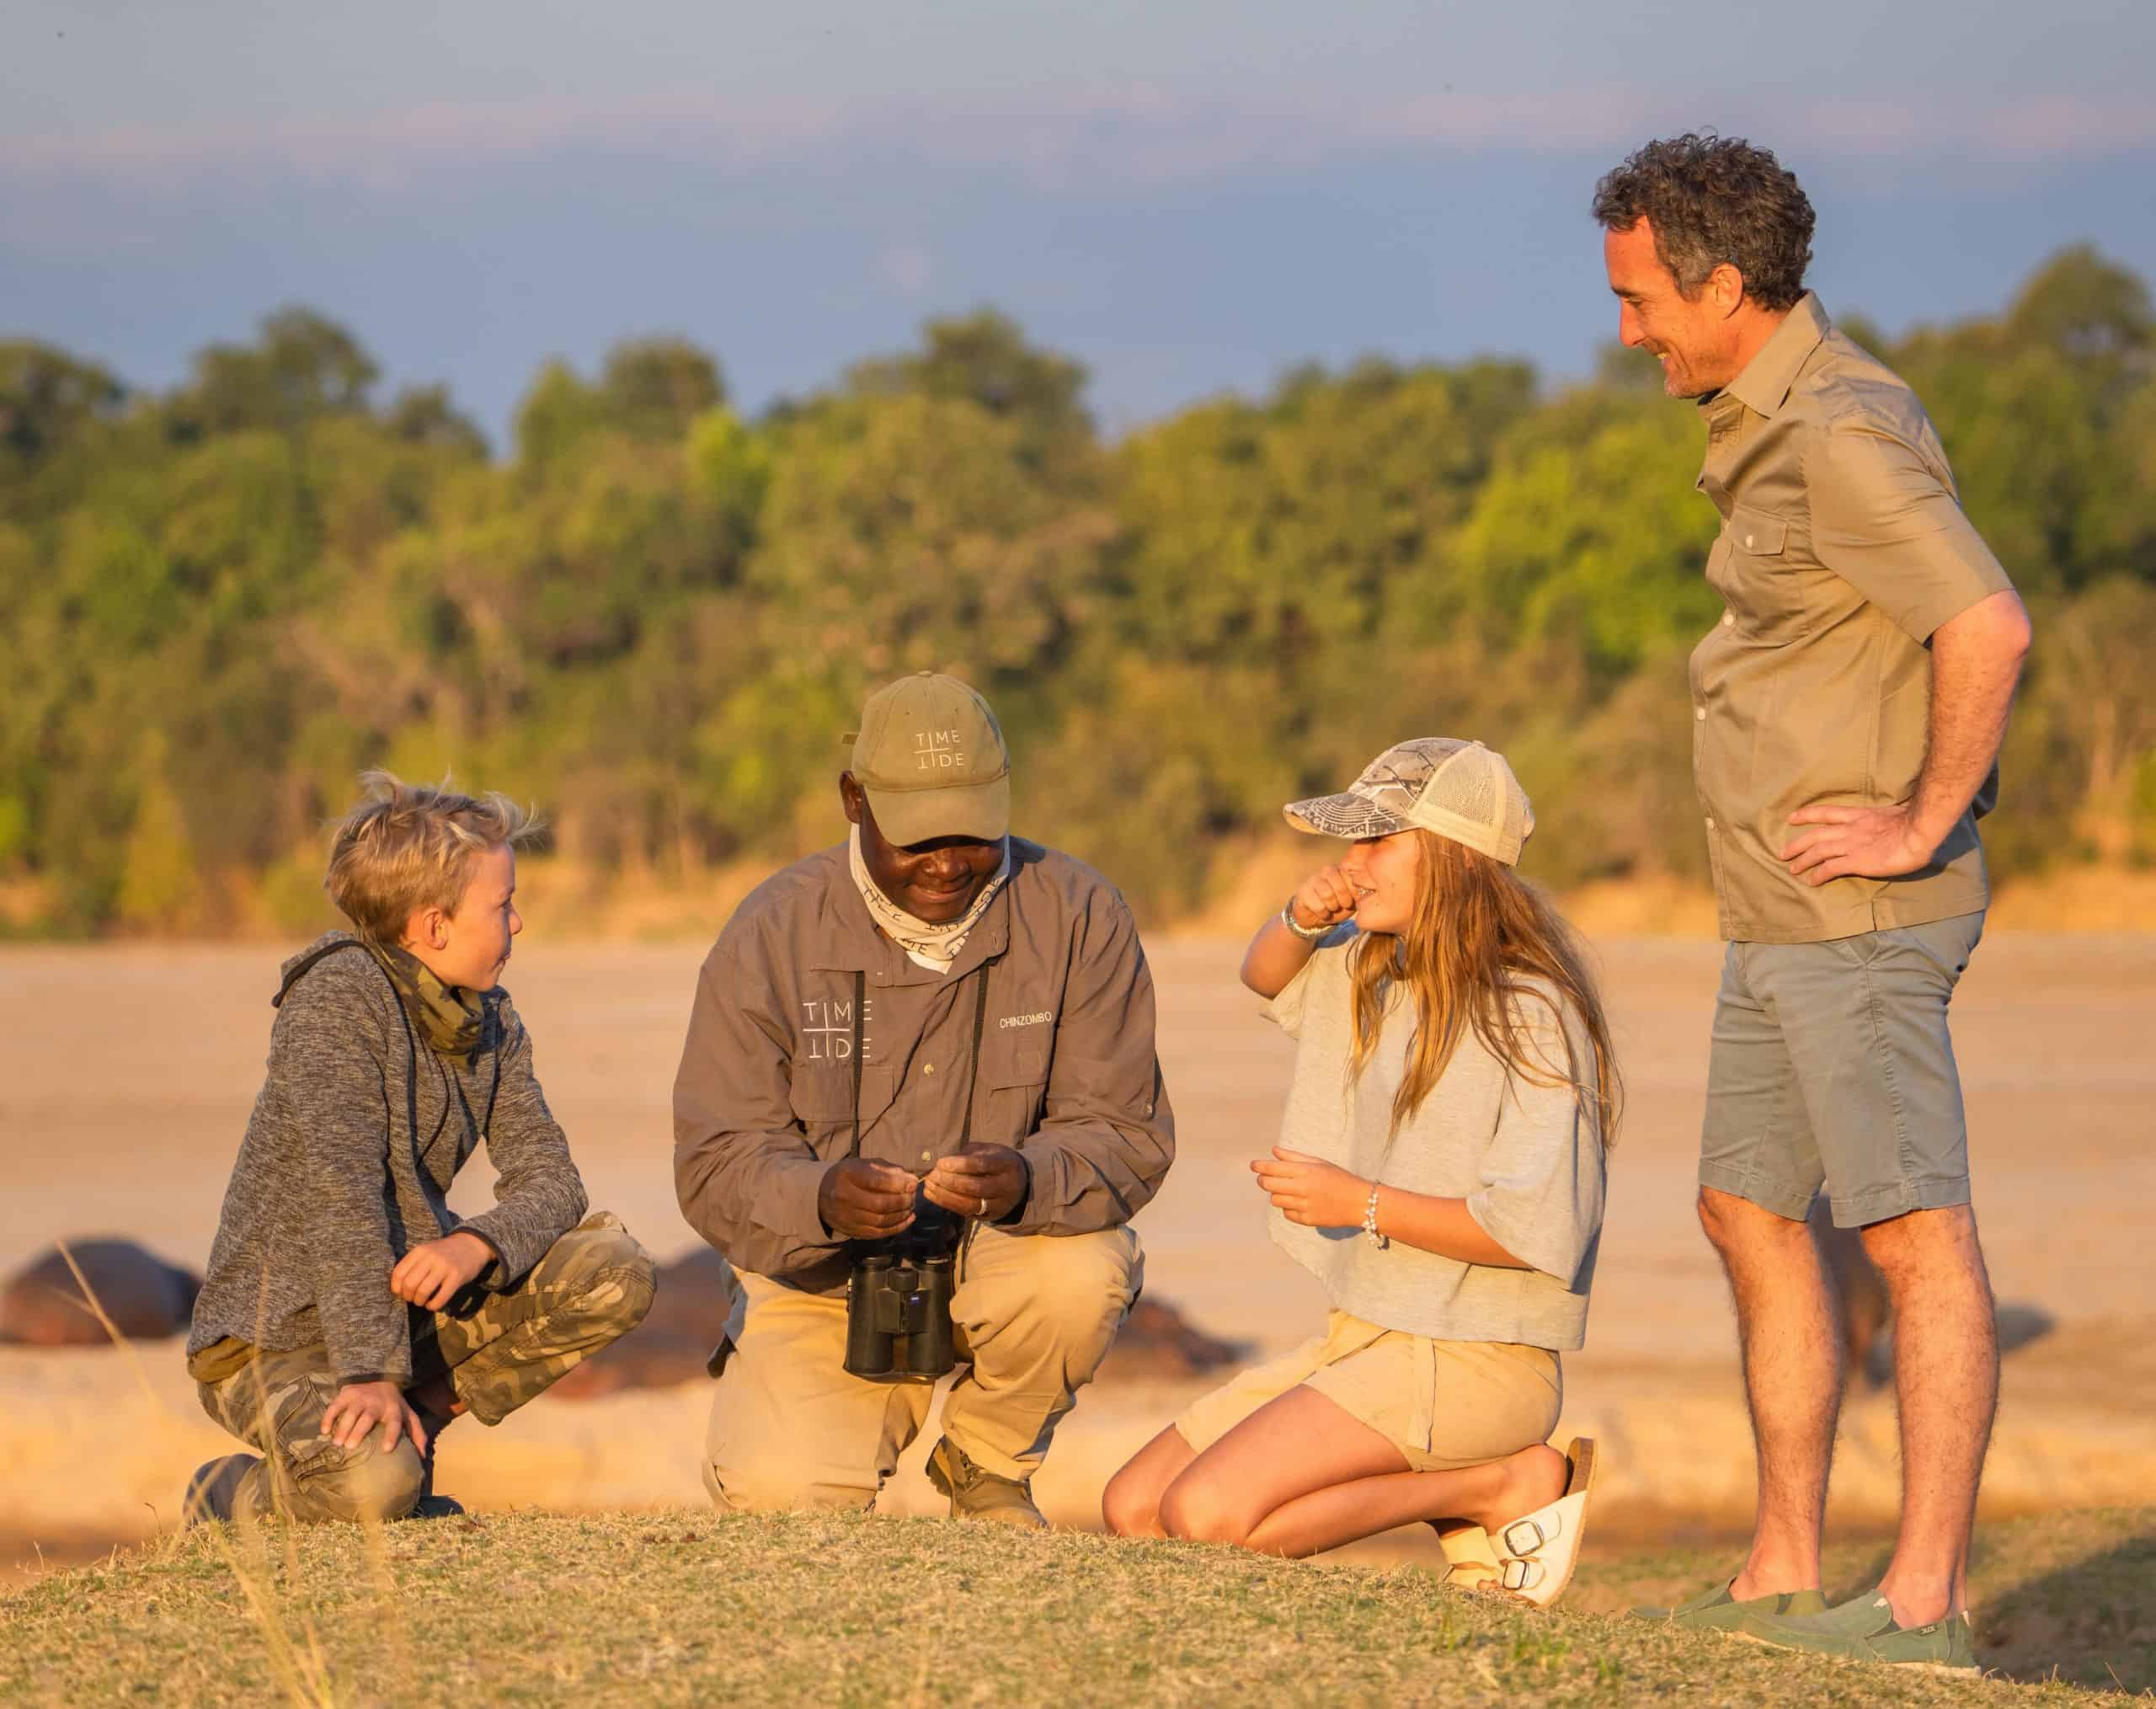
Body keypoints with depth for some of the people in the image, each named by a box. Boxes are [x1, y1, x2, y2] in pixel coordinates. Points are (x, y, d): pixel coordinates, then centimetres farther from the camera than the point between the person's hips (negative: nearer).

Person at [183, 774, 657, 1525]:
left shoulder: (492, 1020, 6)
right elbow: (342, 1189, -27)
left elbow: (548, 1179, 0)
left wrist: (474, 1244, -24)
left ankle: (408, 1425, -4)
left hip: (409, 1298, 7)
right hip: (281, 1335, -7)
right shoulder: (341, 994, -20)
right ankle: (233, 1497, 0)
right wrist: (369, 1372, -34)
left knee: (614, 1275, -11)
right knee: (373, 1486, -35)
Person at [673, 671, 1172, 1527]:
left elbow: (1127, 1134, -13)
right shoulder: (773, 935, -10)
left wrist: (1026, 1181, -38)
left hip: (1005, 1255, 1)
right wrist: (822, 1198, -38)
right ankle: (878, 1418, 16)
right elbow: (716, 1164, -14)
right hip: (824, 1280, -1)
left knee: (1086, 1271, -34)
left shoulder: (1078, 916, -9)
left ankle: (986, 1461, 0)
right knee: (777, 1495, -25)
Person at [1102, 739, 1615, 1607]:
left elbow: (1540, 1231, -24)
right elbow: (1265, 977, 30)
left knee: (1207, 1514, -23)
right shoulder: (1371, 974, 10)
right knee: (1133, 1508, 3)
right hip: (1364, 1334, 9)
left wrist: (1362, 1204, -17)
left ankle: (1505, 1485, -8)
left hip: (1475, 1361, -9)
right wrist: (1302, 922, 5)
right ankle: (1451, 1476, 6)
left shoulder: (1529, 1018, -17)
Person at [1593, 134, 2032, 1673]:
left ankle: (1927, 1600, -8)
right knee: (1752, 1217, 13)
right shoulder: (1774, 420, 15)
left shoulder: (1843, 435, -17)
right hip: (1778, 915, 11)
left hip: (1862, 913, -11)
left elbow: (1991, 628, -29)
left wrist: (1925, 826, -20)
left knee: (1918, 1236, -8)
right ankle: (1783, 1578, 19)